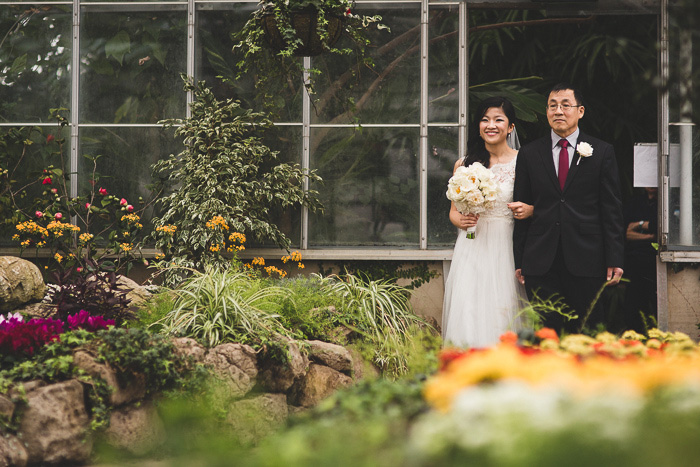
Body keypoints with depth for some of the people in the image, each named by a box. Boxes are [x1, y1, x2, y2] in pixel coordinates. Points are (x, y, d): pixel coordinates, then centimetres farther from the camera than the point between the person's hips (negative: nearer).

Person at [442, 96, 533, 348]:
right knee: (469, 315, -4)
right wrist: (461, 220, -6)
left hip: (507, 249, -2)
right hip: (472, 249, 2)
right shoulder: (464, 164, 10)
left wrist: (528, 210, -17)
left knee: (504, 315, -6)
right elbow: (454, 211, 16)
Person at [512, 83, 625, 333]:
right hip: (540, 263, 1)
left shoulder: (602, 152, 6)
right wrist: (519, 261, 4)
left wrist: (614, 259, -3)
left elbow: (612, 209, 3)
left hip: (586, 261, -1)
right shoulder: (529, 154, 10)